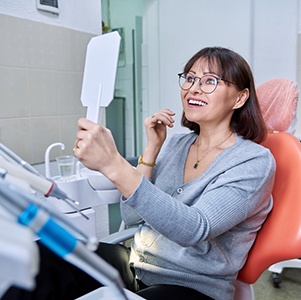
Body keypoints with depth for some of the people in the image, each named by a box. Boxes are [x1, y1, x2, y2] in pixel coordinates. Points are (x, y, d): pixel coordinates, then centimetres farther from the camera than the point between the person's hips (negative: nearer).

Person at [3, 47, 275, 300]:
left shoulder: (255, 161, -12)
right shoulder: (176, 144, 5)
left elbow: (195, 229, -28)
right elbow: (132, 216, 0)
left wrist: (114, 165, -36)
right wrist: (152, 148, -9)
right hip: (137, 264, 5)